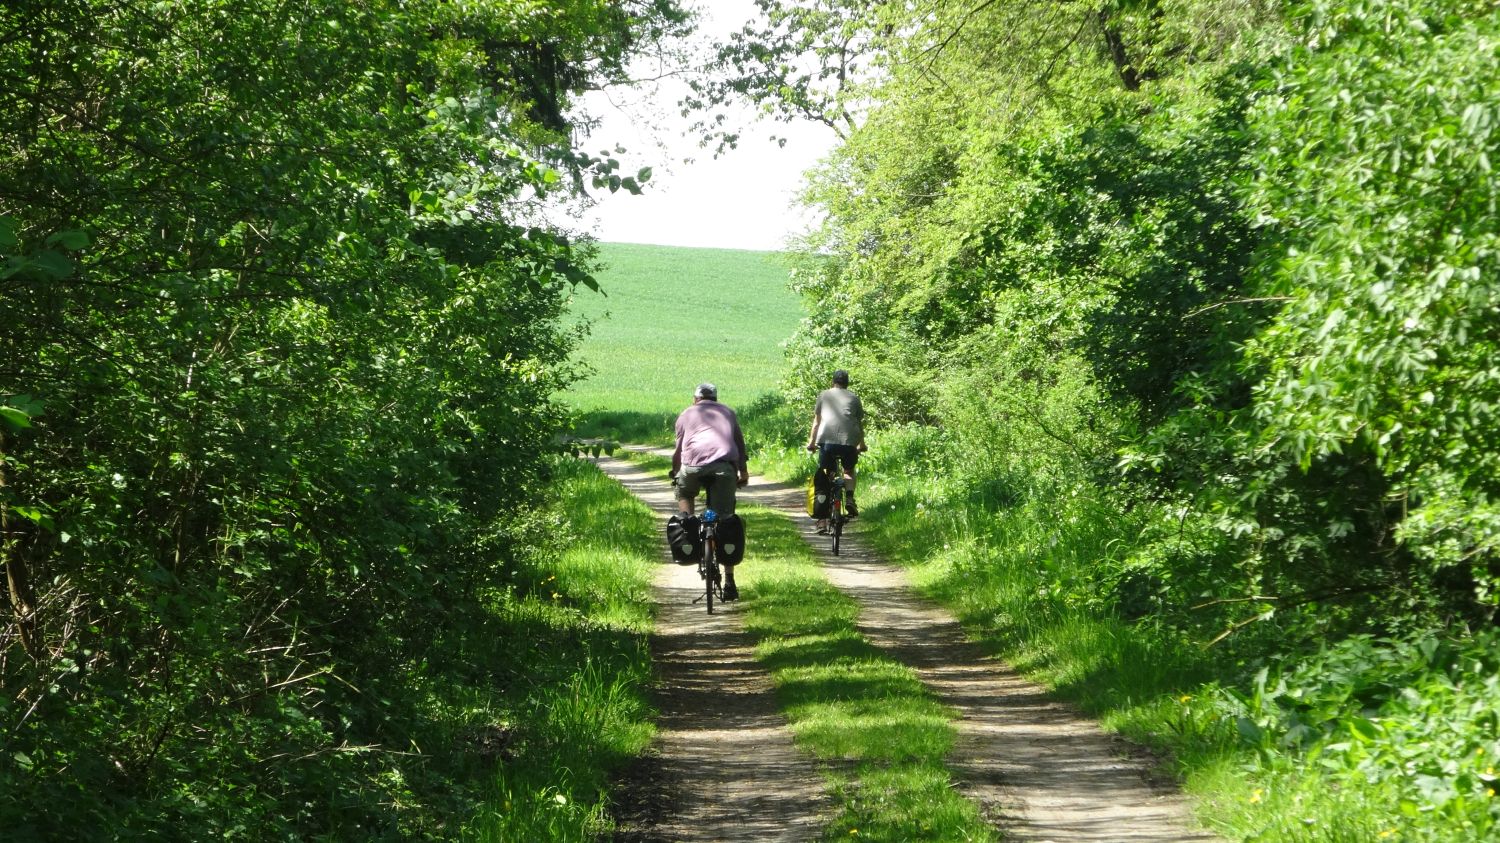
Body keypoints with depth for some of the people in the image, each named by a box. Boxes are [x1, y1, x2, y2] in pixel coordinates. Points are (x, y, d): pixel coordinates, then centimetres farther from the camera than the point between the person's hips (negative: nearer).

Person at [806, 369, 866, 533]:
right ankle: (849, 498, 2)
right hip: (849, 440, 0)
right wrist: (862, 444, 36)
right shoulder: (854, 398, 19)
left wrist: (811, 442, 30)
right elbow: (860, 423, 23)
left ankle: (822, 521, -1)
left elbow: (816, 421, 20)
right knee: (849, 470, 27)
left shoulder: (824, 395, 19)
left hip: (826, 439, 0)